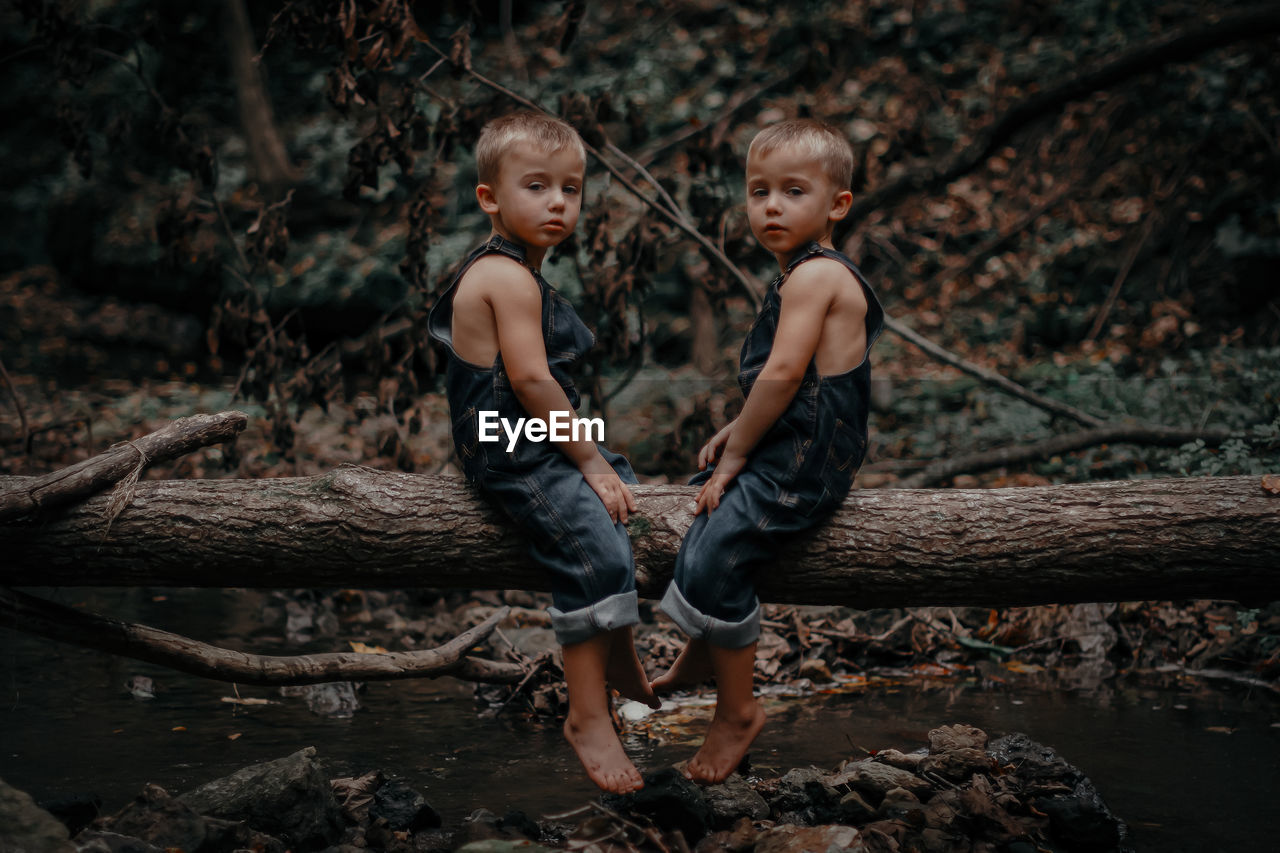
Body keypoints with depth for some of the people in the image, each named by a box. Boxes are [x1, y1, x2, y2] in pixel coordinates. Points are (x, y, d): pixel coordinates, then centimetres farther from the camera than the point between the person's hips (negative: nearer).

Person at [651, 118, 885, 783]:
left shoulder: (813, 275, -20)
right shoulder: (817, 274, 13)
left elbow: (781, 376, -25)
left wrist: (735, 456, -16)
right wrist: (736, 432, 11)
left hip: (804, 463, -11)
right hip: (792, 450, 11)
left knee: (714, 554, -18)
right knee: (706, 511, 26)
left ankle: (737, 709, -3)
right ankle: (701, 652, 42)